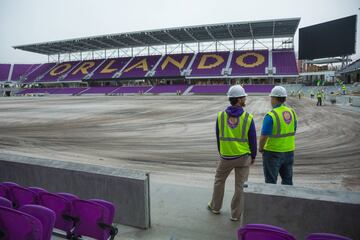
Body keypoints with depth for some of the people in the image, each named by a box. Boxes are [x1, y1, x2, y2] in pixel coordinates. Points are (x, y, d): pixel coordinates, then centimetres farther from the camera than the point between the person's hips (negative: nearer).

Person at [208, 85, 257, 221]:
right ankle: (236, 214, 21)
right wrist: (253, 156, 9)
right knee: (240, 185, 10)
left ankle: (215, 206, 36)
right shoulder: (248, 118, -13)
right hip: (243, 157, -1)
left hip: (226, 156, 1)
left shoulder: (220, 116, -7)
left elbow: (218, 137, 2)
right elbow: (252, 140, -6)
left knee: (219, 180, 22)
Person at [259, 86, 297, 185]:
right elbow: (293, 131, 10)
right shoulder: (292, 112, 2)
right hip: (289, 151, 7)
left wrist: (260, 148, -4)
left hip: (273, 152, -6)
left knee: (271, 181, 8)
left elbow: (264, 136, -22)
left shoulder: (271, 115, -21)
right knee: (287, 180, 20)